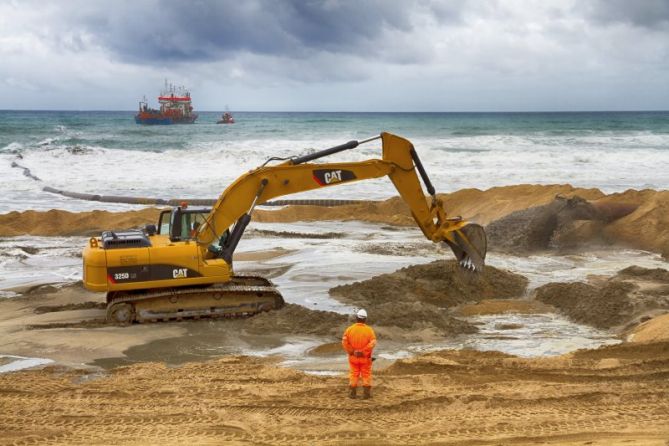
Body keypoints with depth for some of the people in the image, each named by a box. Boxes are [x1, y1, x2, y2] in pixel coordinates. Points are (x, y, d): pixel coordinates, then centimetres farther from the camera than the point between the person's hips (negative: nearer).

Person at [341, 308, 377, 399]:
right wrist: (363, 351, -13)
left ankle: (353, 393, 13)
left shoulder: (350, 329, -7)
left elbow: (344, 342, -14)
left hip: (353, 357, 1)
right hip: (365, 358, -1)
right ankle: (367, 393, 11)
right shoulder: (369, 330, -10)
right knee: (366, 375, 11)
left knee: (354, 374, 12)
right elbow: (373, 343, -19)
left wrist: (351, 351, -7)